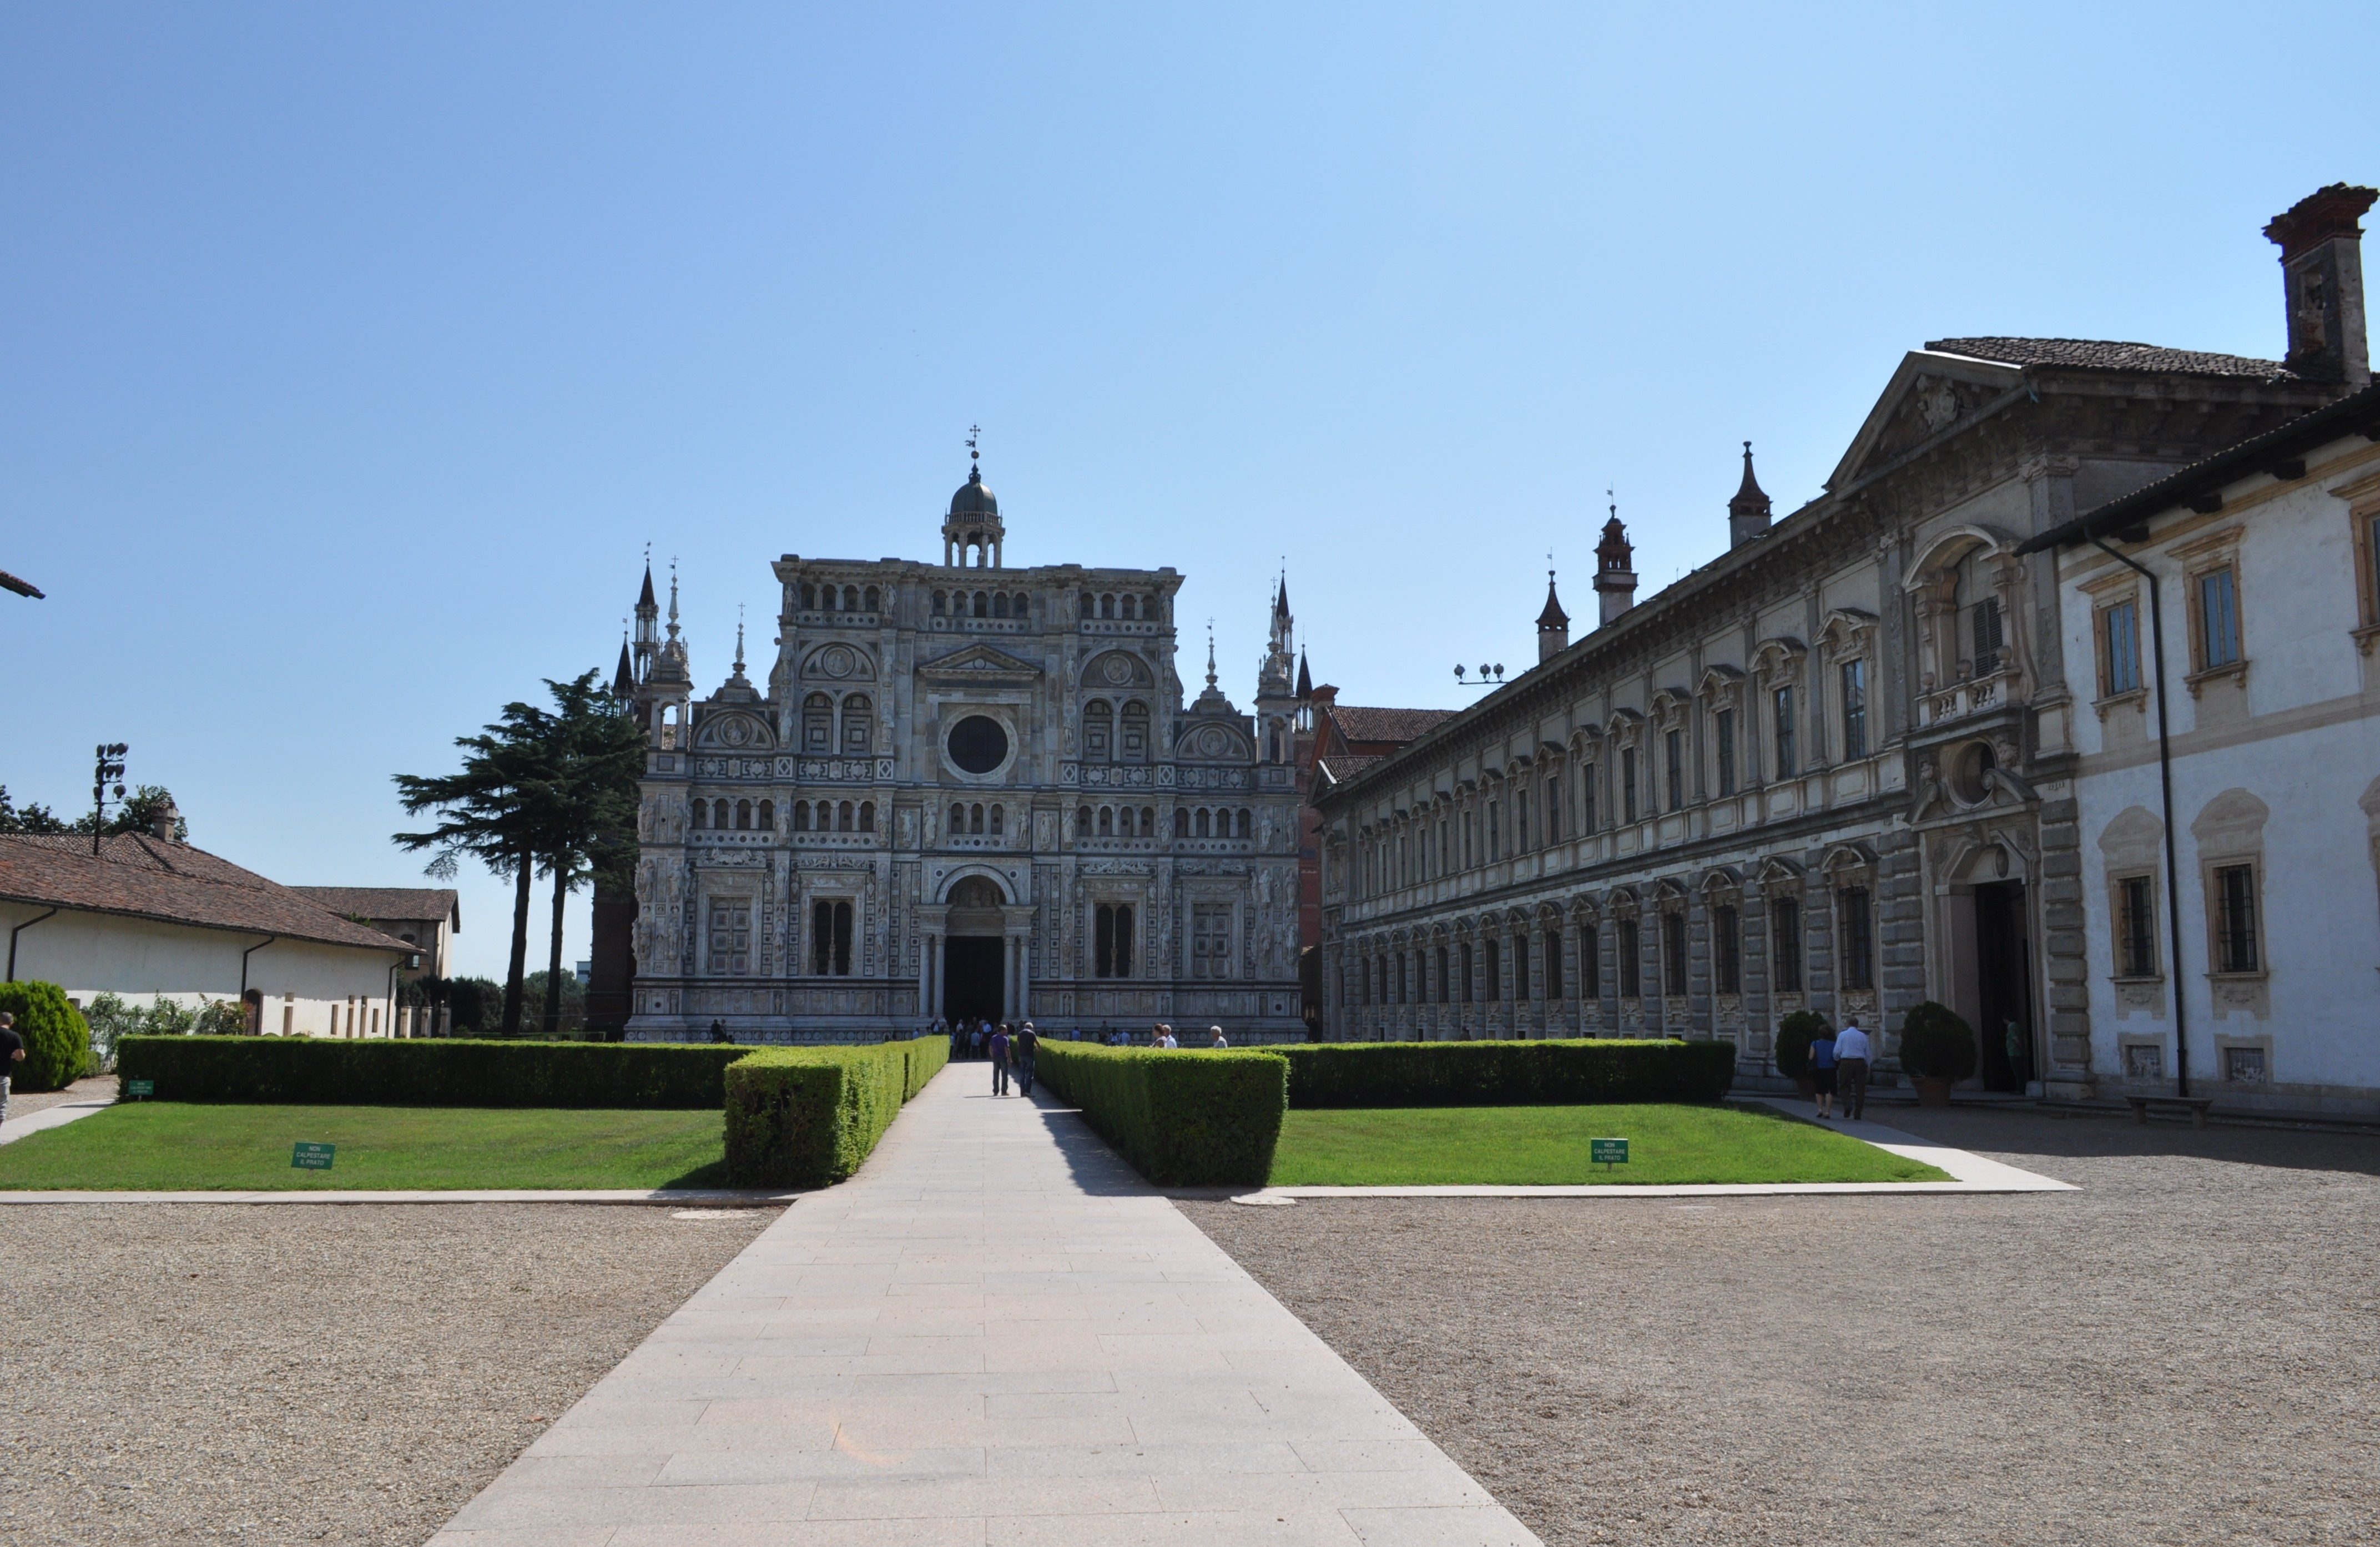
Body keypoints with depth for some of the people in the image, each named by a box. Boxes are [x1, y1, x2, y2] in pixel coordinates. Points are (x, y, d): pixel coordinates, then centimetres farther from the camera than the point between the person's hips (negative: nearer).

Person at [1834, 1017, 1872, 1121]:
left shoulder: (1842, 1035, 2)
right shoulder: (1863, 1036, 6)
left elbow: (1837, 1051, -2)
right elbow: (1867, 1053, 8)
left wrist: (1837, 1061, 17)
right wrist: (1867, 1066, 19)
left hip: (1846, 1063, -1)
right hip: (1860, 1063, 1)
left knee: (1846, 1087, 11)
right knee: (1860, 1089, 6)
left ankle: (1848, 1106, -13)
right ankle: (1858, 1114, 6)